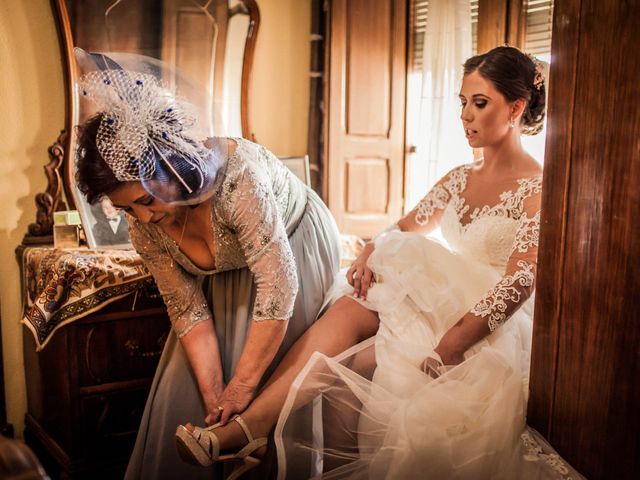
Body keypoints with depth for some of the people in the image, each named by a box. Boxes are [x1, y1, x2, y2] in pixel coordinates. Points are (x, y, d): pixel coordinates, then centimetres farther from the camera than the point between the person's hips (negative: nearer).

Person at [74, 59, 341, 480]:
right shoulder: (145, 227, -19)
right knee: (187, 383, 2)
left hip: (295, 246, -4)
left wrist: (239, 390, -29)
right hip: (229, 271, 5)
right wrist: (216, 400, -21)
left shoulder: (237, 176, -40)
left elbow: (279, 286, -36)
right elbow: (188, 311, -13)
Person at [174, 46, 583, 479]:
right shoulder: (459, 179, 15)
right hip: (440, 306, 6)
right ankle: (242, 430, -28)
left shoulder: (537, 187, -8)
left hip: (489, 333, -5)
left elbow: (520, 282, -19)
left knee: (345, 363, -24)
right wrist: (371, 253, -6)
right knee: (346, 309, -22)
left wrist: (449, 345, -26)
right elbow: (405, 229, 17)